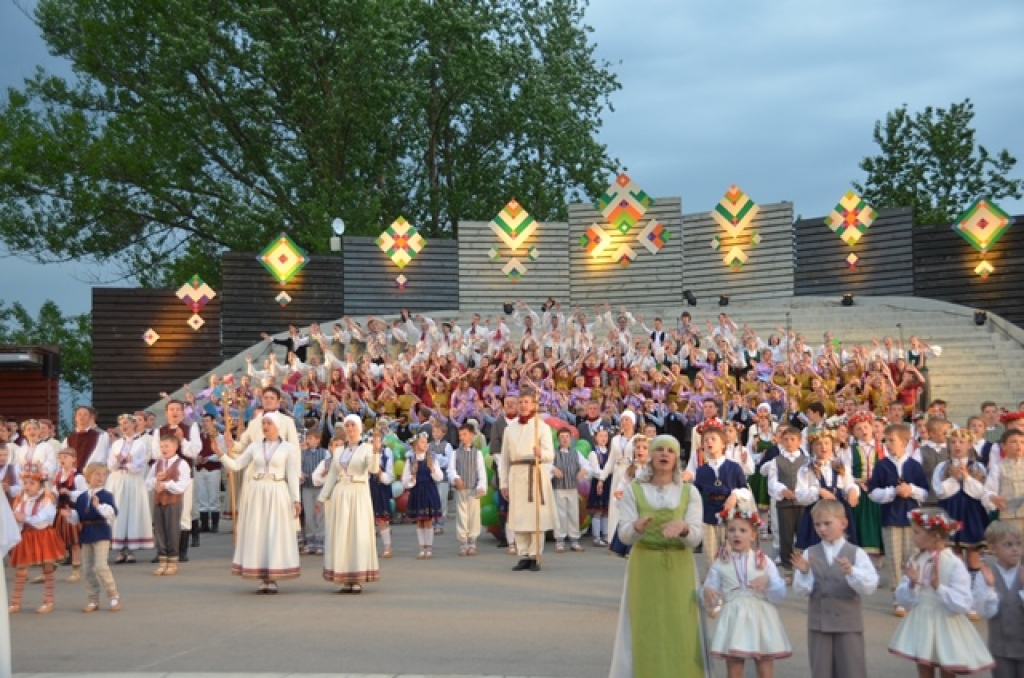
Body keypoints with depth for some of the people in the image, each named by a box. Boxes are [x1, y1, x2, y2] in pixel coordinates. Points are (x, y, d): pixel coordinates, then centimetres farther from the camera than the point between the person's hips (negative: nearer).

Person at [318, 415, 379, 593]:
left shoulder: (367, 448, 1)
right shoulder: (338, 450, 13)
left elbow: (373, 469, -17)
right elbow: (332, 475, 14)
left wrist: (376, 451, -32)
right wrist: (322, 497, 10)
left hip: (359, 494, -4)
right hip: (339, 495, 4)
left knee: (359, 535, -4)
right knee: (340, 536, 2)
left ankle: (358, 580, 1)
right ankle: (345, 580, 8)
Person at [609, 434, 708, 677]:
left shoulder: (689, 492, 3)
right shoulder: (633, 491, 1)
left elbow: (695, 538, -6)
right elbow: (624, 535, -7)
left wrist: (683, 528, -29)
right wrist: (637, 527, -29)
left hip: (678, 570, 1)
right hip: (644, 568, -1)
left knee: (681, 632, 0)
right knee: (646, 631, 0)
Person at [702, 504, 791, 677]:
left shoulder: (764, 562, 4)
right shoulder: (719, 564, 3)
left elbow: (780, 595, 0)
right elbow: (711, 590, 3)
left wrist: (768, 581, -19)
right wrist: (707, 593, -20)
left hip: (760, 620, 0)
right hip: (734, 622, 0)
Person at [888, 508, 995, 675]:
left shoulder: (954, 564, -15)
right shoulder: (915, 561, 1)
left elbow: (962, 604, -20)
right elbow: (903, 599, 1)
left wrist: (938, 586, -28)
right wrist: (911, 585, -18)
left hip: (944, 627, -5)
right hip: (921, 625, 5)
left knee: (947, 672, 8)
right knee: (924, 672, 12)